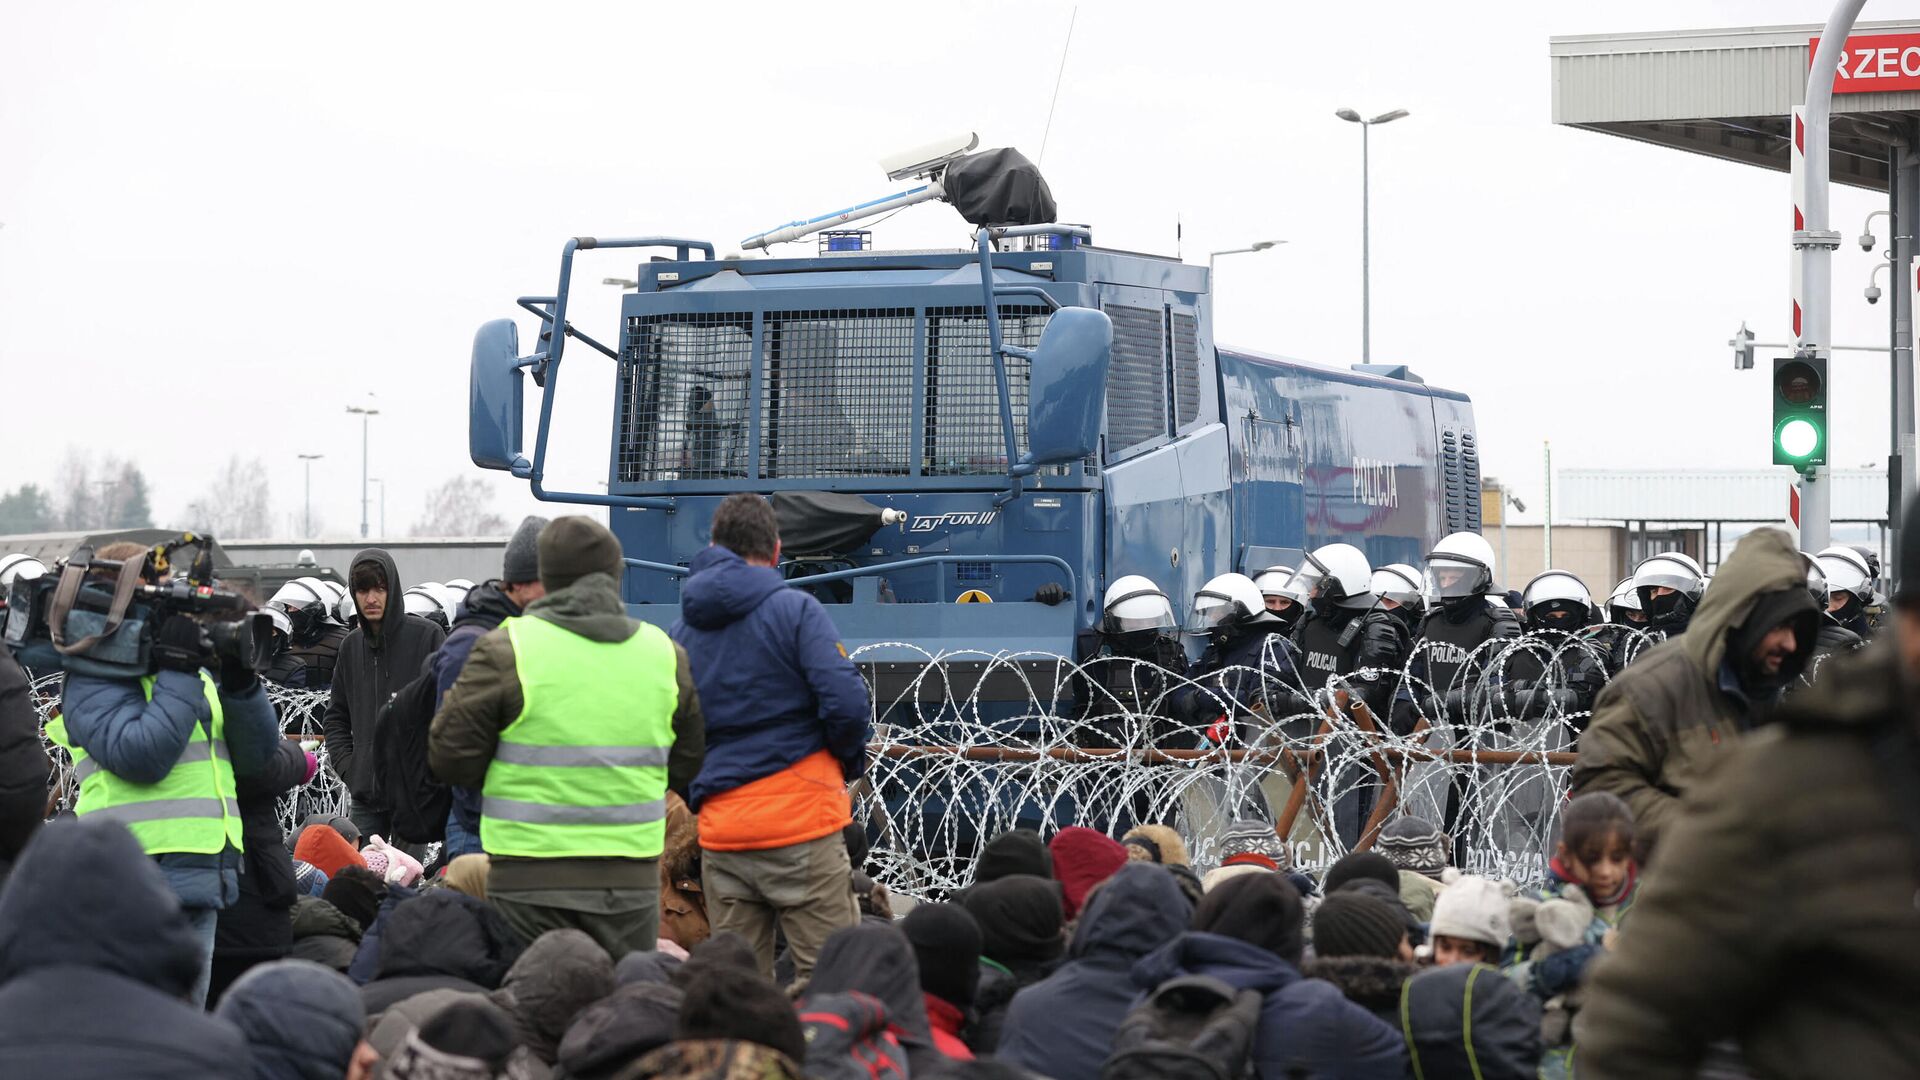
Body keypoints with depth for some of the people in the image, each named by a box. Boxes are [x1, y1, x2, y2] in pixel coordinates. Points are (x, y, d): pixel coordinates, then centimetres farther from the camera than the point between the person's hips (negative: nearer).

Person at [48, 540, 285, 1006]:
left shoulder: (197, 673, 19)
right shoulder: (94, 678, -4)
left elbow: (256, 756, 13)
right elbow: (142, 756, -20)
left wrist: (240, 680, -2)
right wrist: (178, 674, -14)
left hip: (202, 880, 8)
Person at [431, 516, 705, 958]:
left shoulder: (507, 649, -7)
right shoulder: (664, 652, 6)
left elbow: (450, 756, -3)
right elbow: (688, 766, 15)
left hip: (532, 876, -3)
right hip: (632, 878, 3)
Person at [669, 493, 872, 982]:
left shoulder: (680, 630, 11)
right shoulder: (795, 610, -6)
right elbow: (846, 703, -14)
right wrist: (850, 760, 4)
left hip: (719, 832, 5)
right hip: (800, 822, -5)